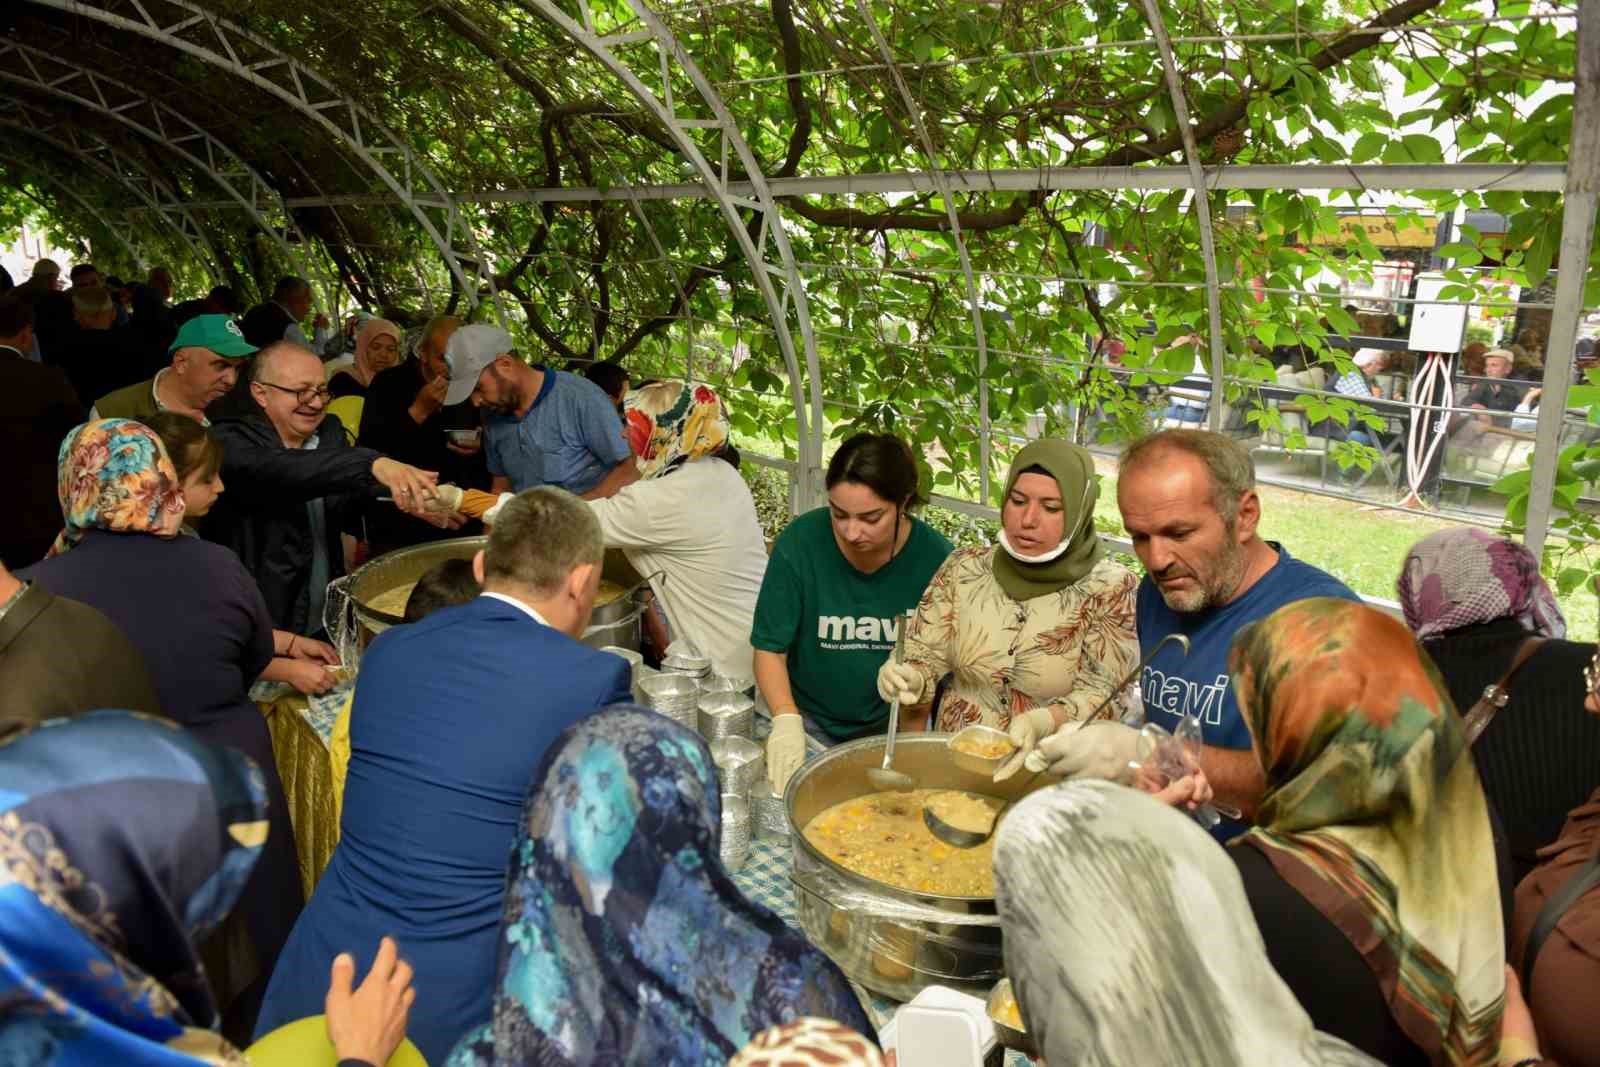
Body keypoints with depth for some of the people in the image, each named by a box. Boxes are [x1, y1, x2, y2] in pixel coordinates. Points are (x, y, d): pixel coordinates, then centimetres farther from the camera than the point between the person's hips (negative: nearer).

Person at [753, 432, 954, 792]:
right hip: (810, 719, 0)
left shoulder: (935, 557, -13)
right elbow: (770, 649, -9)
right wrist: (787, 720, -25)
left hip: (893, 724, 0)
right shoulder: (799, 541, -16)